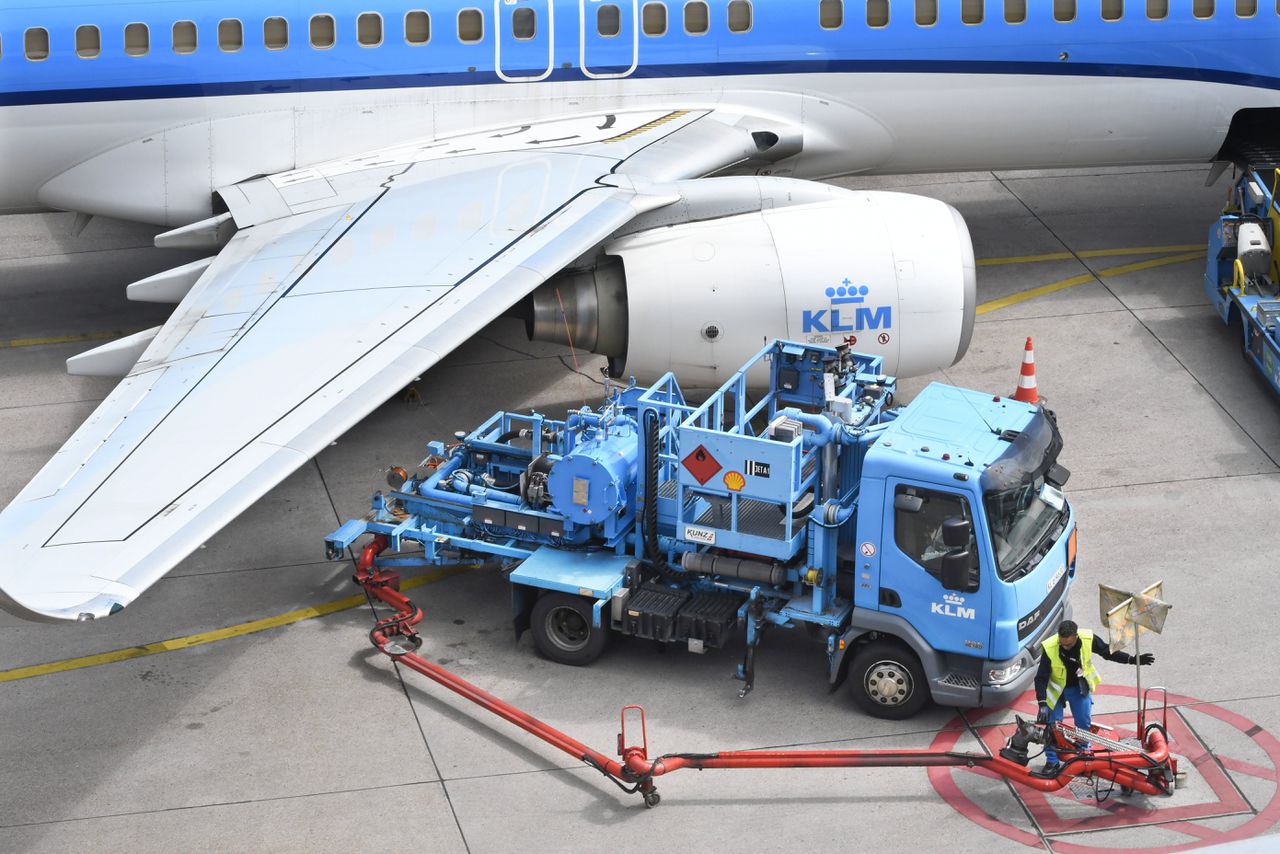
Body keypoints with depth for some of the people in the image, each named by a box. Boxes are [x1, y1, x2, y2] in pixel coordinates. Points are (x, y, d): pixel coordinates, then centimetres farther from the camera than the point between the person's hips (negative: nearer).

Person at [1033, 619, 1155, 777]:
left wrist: (1133, 660, -13)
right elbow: (1041, 678, -27)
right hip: (1056, 689, -2)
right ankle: (1052, 762, 9)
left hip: (1080, 688, 2)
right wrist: (1042, 704, -34)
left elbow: (1108, 652, -6)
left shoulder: (1088, 639, -25)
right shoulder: (1049, 648, -32)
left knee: (1084, 724, 6)